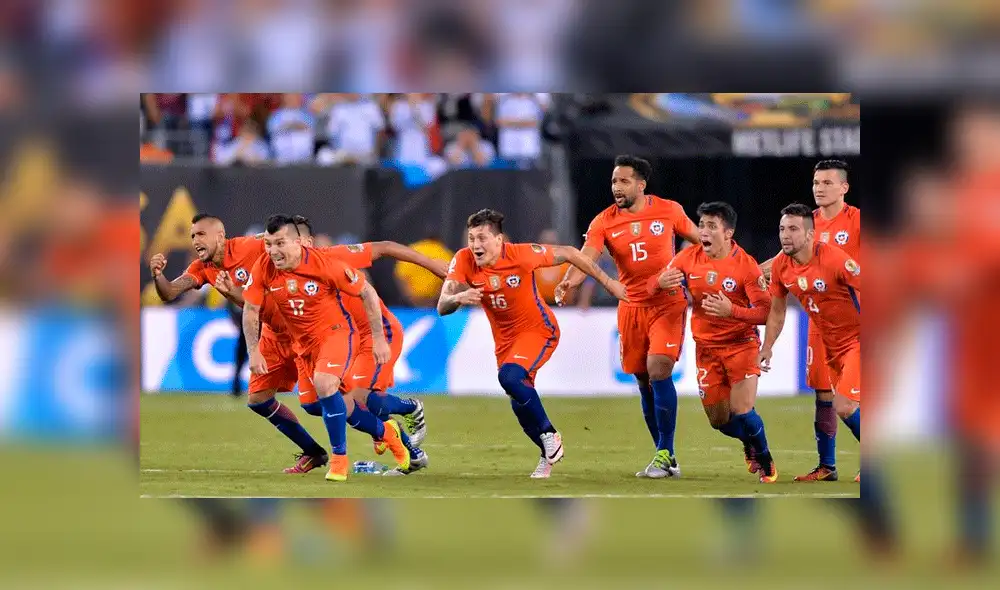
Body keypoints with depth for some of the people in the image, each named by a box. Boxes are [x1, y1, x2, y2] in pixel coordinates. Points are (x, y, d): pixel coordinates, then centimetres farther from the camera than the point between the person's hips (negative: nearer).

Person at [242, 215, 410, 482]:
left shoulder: (324, 264, -26)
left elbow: (367, 293, -15)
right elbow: (250, 310, -1)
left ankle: (339, 458, -16)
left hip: (336, 330, -5)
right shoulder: (263, 269, -15)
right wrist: (254, 351, -9)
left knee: (324, 385, -31)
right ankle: (386, 432, 43)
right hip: (305, 341, 5)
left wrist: (378, 338, -13)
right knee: (341, 408, 13)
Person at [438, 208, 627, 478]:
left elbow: (567, 254, -13)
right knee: (521, 405, 12)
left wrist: (608, 282, -6)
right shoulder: (464, 261, -17)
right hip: (505, 339, 5)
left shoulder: (521, 255, -27)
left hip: (538, 330, -5)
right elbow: (442, 307, -21)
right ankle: (549, 455, 38)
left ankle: (549, 434, -12)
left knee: (509, 376, -31)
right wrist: (458, 298, -45)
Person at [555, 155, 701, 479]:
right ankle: (666, 458, 18)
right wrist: (568, 281, -36)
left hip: (667, 303, -3)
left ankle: (665, 454, -13)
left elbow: (699, 240, 11)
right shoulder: (604, 222, -2)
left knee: (658, 371, -19)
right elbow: (585, 257, -16)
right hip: (631, 308, 3)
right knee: (644, 382, 6)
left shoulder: (668, 210, -3)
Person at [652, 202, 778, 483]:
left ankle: (765, 460, 12)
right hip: (706, 347, 4)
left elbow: (765, 311, -19)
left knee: (742, 412, -15)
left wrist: (731, 310, -36)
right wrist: (661, 283, -25)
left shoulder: (745, 264, -16)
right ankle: (749, 443, 39)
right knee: (719, 420, 5)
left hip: (741, 343, -4)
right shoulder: (689, 257, -5)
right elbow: (652, 287, 0)